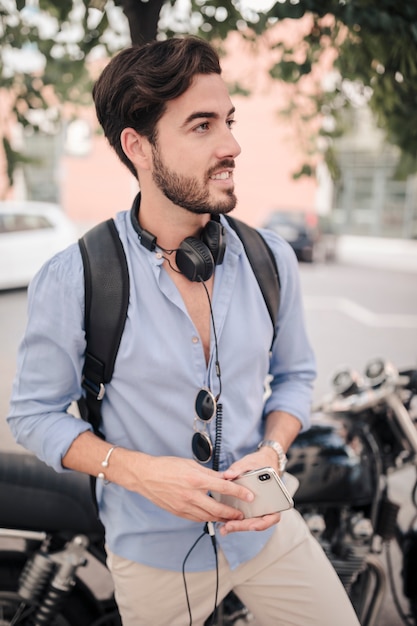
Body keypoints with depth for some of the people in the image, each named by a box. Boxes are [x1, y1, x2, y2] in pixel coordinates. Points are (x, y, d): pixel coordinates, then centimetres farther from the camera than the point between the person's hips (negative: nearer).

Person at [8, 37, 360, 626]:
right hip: (153, 548, -2)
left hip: (265, 527, 3)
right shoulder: (72, 281, -20)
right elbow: (35, 412, -9)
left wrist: (273, 451, -14)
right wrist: (138, 471, -23)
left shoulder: (271, 259, -9)